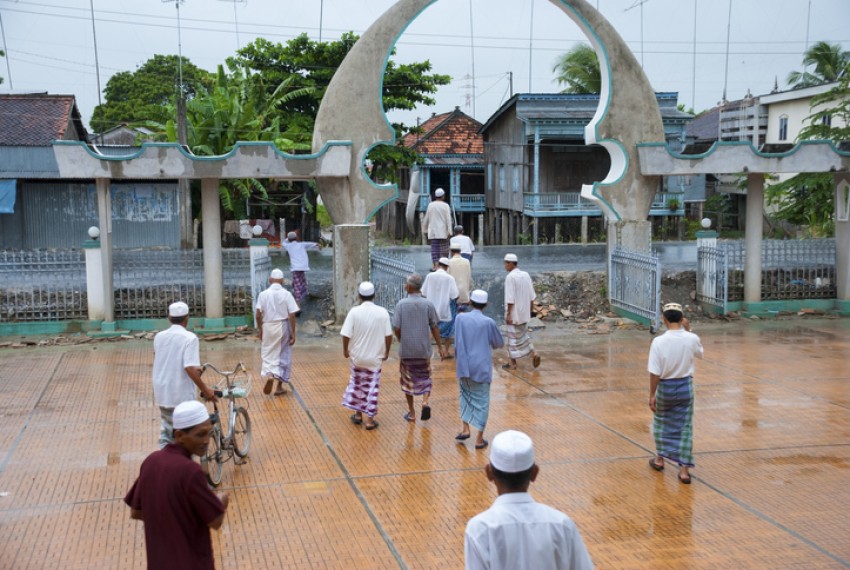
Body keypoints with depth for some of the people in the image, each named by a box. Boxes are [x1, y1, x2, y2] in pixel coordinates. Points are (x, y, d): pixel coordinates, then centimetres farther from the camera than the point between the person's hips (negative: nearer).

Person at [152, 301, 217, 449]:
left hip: (162, 394, 6)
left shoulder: (159, 337, 6)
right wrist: (205, 390, -16)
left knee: (166, 434, 17)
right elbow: (190, 369, -24)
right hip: (182, 395, -6)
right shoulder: (189, 337, -14)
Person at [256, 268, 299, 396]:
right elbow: (292, 315, -8)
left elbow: (258, 314, -7)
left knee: (268, 354, 11)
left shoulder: (263, 294, -3)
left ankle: (269, 375, -17)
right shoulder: (286, 294, -5)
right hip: (282, 326, 0)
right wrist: (293, 333, -2)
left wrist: (259, 328, 7)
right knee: (283, 355, 11)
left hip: (267, 327, 0)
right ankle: (280, 386, 15)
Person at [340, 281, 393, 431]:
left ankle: (358, 414, 29)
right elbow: (388, 335, -6)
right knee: (372, 388, 8)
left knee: (356, 384, 20)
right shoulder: (382, 312, -8)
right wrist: (386, 352, 9)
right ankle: (370, 419, 11)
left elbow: (346, 334, -13)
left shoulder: (354, 312, -12)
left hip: (357, 356, 0)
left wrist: (345, 349, 4)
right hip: (375, 357, 0)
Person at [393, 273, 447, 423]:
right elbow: (434, 327, -1)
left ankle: (411, 412, 19)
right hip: (423, 349, 1)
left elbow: (396, 328, -9)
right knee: (424, 377, 18)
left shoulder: (401, 304, -9)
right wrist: (440, 346, 9)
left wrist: (401, 341, 10)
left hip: (405, 349, -1)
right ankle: (426, 401, -6)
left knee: (407, 380, 14)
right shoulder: (428, 304, -5)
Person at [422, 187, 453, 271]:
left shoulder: (430, 205, 5)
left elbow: (426, 219, 10)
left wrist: (425, 229, 21)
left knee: (434, 249, 1)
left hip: (432, 231, 2)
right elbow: (448, 219, -11)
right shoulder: (445, 206, -4)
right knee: (444, 250, 7)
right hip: (443, 231, -2)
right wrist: (449, 231, -13)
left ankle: (434, 265, -8)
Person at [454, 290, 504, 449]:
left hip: (464, 367, 2)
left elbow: (457, 342, 3)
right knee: (481, 401, 7)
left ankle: (465, 429, 14)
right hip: (482, 369, -2)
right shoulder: (489, 322, -9)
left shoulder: (460, 318, -4)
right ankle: (479, 439, 9)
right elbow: (500, 343, 5)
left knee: (466, 395, 24)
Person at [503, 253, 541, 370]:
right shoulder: (526, 275, 4)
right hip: (524, 313, 7)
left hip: (514, 313, -7)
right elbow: (532, 296, 8)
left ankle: (513, 363, 11)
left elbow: (510, 298, -20)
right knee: (523, 335, 22)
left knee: (513, 337, 3)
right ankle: (533, 353, 8)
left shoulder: (510, 277, -17)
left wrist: (508, 314, -15)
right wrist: (529, 310, 17)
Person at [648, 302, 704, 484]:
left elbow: (655, 373, -17)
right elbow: (700, 353, 14)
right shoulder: (692, 339, -11)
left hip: (665, 387, -1)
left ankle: (660, 459, 33)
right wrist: (688, 331, 14)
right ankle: (684, 469, 6)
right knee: (685, 427, 8)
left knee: (661, 422, 22)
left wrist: (652, 395, -7)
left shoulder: (659, 341, -19)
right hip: (685, 387, 1)